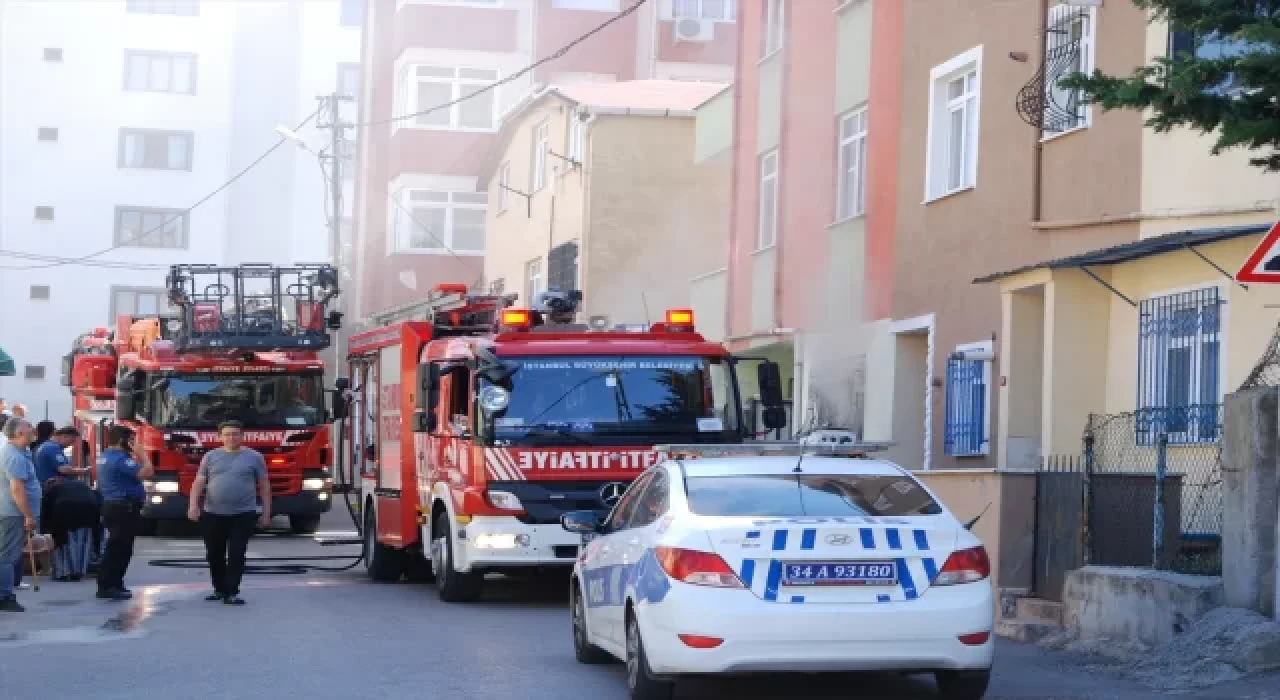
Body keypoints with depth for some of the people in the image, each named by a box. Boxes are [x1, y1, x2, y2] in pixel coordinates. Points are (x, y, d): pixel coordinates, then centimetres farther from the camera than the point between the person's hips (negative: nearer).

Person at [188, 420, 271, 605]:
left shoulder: (254, 457, 4)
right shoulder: (211, 456, 7)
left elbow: (264, 486, 7)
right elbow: (199, 482, 5)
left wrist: (266, 512, 3)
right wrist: (193, 505, -10)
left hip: (243, 515, -2)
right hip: (213, 514, 2)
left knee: (236, 555, -7)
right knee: (214, 555, 9)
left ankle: (231, 592, -4)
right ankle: (219, 589, 23)